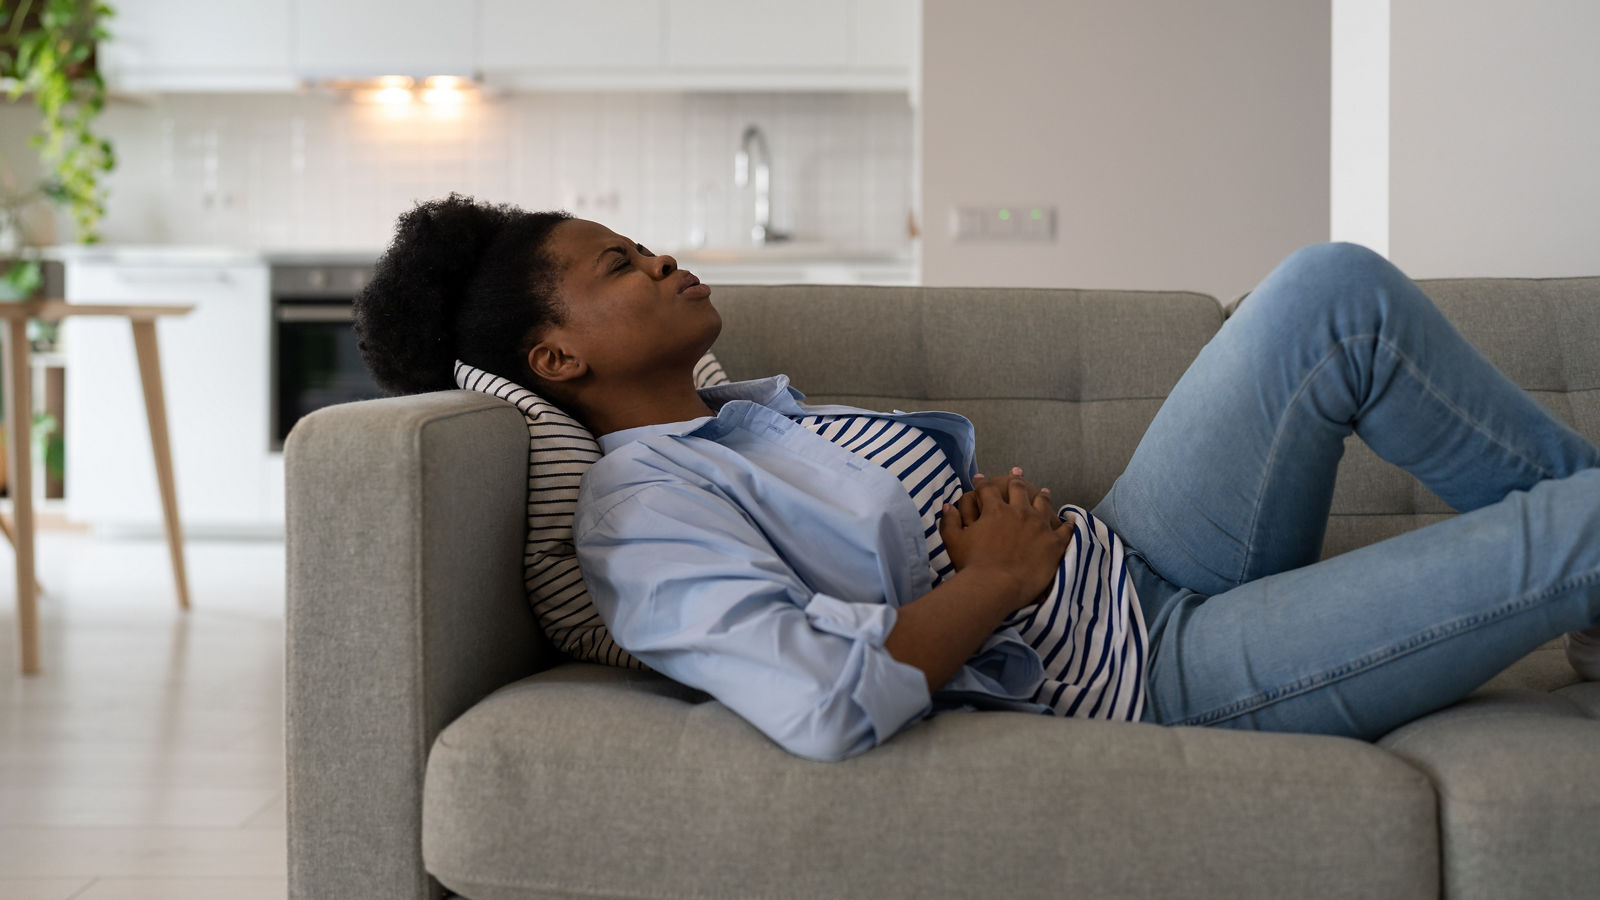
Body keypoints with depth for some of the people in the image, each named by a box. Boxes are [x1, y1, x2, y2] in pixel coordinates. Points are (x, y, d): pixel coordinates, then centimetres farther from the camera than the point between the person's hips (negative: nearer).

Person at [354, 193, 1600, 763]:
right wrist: (1002, 576, -20)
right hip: (1153, 681, -9)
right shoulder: (644, 514, -17)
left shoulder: (750, 411, 13)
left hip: (1128, 566, 9)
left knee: (1340, 292, -3)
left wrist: (1010, 503, -3)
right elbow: (825, 706, -33)